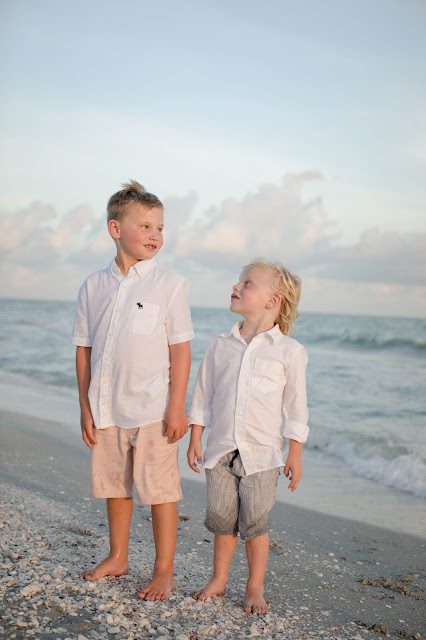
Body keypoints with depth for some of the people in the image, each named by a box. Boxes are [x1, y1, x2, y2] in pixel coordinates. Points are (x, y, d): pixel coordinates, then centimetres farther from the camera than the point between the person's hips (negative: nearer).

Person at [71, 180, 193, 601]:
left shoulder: (169, 284, -5)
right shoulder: (93, 286, 4)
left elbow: (180, 350, -6)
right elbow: (84, 349, 6)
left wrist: (176, 407, -10)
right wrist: (86, 408, 4)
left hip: (152, 408, -4)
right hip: (106, 409, 4)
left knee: (160, 488, 4)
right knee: (114, 485, 17)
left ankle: (164, 571, 20)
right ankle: (117, 557, 37)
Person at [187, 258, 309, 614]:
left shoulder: (289, 351, -5)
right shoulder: (220, 346, 5)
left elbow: (296, 407, -3)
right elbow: (203, 396, 10)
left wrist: (295, 454, -4)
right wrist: (195, 439, 8)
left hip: (262, 452, -3)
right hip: (221, 448, 3)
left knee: (254, 522, 4)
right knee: (221, 518, 11)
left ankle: (255, 588, 22)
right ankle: (219, 579, 30)